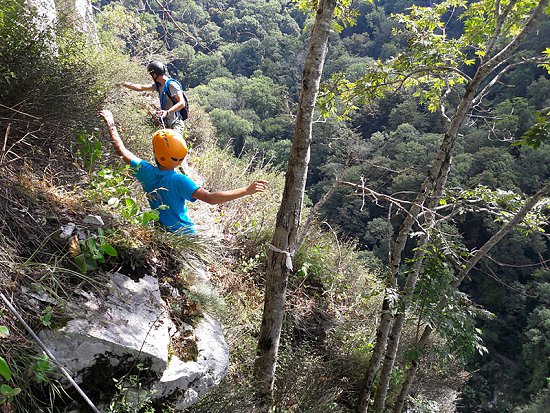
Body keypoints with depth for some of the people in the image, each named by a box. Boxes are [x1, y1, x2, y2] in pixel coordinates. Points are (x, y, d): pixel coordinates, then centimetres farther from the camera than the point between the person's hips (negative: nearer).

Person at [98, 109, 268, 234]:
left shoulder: (146, 171, -15)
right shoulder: (179, 181, -29)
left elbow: (121, 150, -1)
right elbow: (211, 198, -40)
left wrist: (110, 123, 12)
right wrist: (247, 190, -42)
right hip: (185, 234, -5)